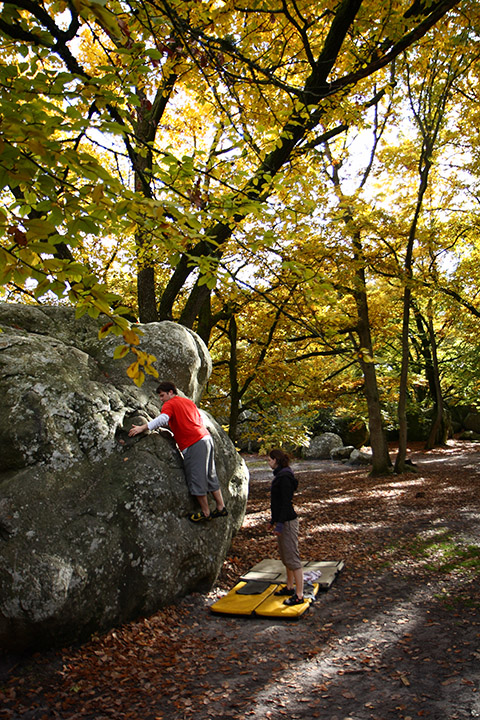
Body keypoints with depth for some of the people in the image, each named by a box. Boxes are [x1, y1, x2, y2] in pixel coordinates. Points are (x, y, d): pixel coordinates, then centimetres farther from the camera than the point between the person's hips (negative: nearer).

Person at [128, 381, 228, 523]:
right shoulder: (189, 401, 22)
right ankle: (221, 507, 19)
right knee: (210, 475, 15)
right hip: (206, 438, 8)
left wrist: (142, 428, -21)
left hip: (193, 445, -8)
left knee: (196, 479, 0)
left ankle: (205, 513, 8)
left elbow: (162, 419, -20)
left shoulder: (169, 404, -1)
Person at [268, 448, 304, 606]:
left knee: (292, 558, -4)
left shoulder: (285, 477, -19)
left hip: (288, 522, -11)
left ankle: (299, 595, 2)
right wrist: (274, 520, 23)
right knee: (285, 557, 19)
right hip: (282, 521, 11)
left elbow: (286, 502, -22)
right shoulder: (280, 475, 12)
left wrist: (280, 523, -22)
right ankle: (290, 587, 33)